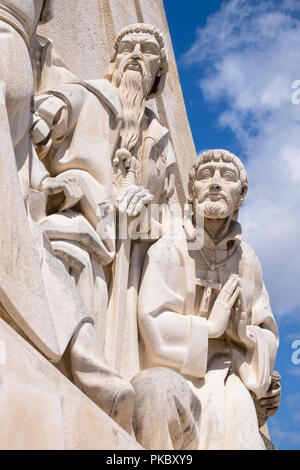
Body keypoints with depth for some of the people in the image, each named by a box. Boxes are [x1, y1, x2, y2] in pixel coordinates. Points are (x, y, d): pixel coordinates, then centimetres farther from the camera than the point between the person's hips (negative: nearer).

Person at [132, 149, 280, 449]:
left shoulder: (247, 259, 10)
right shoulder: (168, 250, -3)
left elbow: (268, 338, 13)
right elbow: (154, 325, -14)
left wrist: (244, 332, -8)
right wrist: (212, 325, -8)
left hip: (228, 385, 2)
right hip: (178, 381, -2)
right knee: (153, 386, -38)